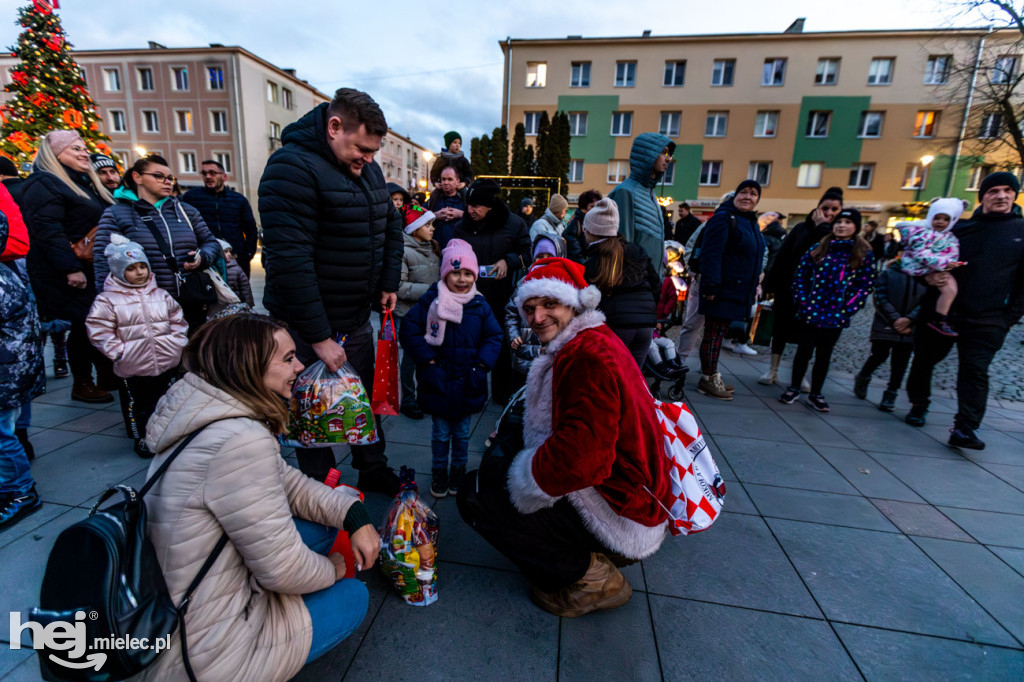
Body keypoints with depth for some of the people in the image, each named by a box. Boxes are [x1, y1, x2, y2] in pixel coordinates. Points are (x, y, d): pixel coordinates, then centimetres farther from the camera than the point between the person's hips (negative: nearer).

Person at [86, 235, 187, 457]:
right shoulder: (108, 299, -5)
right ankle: (141, 439, 26)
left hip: (167, 363, 3)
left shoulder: (161, 295, 6)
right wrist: (118, 351, -13)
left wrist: (177, 343, 2)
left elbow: (177, 320, 12)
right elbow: (98, 330, -8)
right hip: (133, 368, -3)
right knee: (137, 404, 10)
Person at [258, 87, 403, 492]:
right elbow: (289, 259, -25)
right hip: (310, 328, -7)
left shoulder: (367, 168, 7)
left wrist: (388, 284, 8)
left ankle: (373, 469, 41)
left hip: (357, 319, 8)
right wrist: (318, 337, -25)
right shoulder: (293, 168, -19)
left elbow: (391, 227, 19)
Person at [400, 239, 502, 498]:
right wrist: (428, 359, -15)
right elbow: (409, 331, -9)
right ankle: (439, 474, 34)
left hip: (468, 385, 2)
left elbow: (494, 336, 4)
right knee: (440, 433, 14)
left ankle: (458, 472, 37)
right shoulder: (431, 301, -9)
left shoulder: (480, 305, -2)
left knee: (462, 434, 17)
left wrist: (482, 364, -8)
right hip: (438, 383, -2)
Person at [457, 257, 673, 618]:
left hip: (621, 515, -10)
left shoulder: (591, 355, -25)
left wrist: (522, 477, -14)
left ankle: (591, 578, 0)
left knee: (476, 492, -9)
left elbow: (580, 459, -32)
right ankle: (592, 553, 16)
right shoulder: (592, 342, 9)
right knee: (498, 460, 17)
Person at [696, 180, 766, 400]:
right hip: (722, 291, -9)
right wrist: (710, 287, -24)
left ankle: (712, 375, 22)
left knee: (718, 334, 13)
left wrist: (754, 287, 23)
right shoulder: (724, 218, -10)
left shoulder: (751, 222, 18)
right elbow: (711, 255, -18)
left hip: (739, 292, 9)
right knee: (713, 334, -3)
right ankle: (708, 379, 6)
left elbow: (754, 258, 26)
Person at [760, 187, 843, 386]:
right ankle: (772, 370, 18)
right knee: (781, 329, 7)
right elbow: (781, 256, 1)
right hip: (788, 289, 1)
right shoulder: (802, 228, 3)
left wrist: (823, 228, -14)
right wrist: (771, 285, -4)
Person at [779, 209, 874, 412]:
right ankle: (794, 388, 22)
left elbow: (866, 285, 0)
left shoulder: (864, 254, 0)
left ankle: (816, 394, 25)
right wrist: (801, 301, -5)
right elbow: (801, 275, 5)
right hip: (810, 312, 0)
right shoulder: (819, 248, 3)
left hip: (836, 316, 0)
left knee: (824, 355, 12)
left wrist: (848, 310, -8)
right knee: (804, 351, 8)